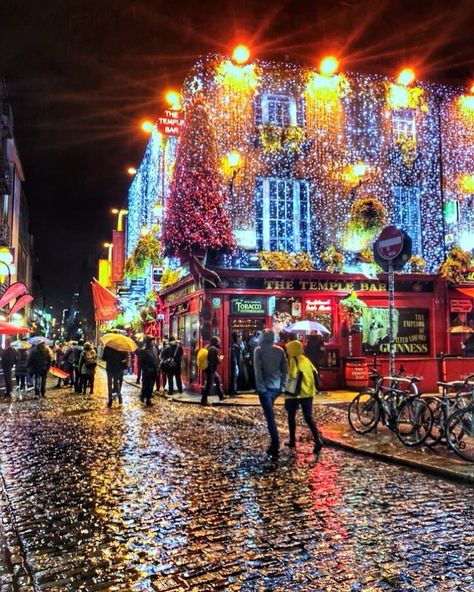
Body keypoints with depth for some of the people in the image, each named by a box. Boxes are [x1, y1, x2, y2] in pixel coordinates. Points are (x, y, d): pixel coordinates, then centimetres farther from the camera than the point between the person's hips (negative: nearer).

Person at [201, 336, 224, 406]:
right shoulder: (215, 349, -16)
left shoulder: (208, 348, 8)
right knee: (209, 384, -5)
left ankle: (221, 396, 30)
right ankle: (204, 400, -2)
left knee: (218, 379, 23)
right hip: (211, 369, -10)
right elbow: (218, 361, -16)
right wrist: (221, 358, 5)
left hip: (208, 368, 10)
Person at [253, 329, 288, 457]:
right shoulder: (280, 350, 5)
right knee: (270, 414, 24)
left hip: (265, 387, -5)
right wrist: (283, 386, 9)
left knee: (270, 417, -3)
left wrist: (260, 387, -10)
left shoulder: (259, 350, -6)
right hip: (277, 387, 5)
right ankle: (274, 442, 31)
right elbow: (285, 370, 4)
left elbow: (258, 371, -13)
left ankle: (275, 447, -5)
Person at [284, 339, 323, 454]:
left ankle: (292, 441, 21)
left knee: (291, 417, 13)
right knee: (308, 418, 7)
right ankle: (318, 440, -9)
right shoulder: (306, 359, 9)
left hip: (295, 393, -5)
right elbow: (314, 372, 11)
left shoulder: (293, 360, -11)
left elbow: (292, 375, -22)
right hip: (307, 393, 6)